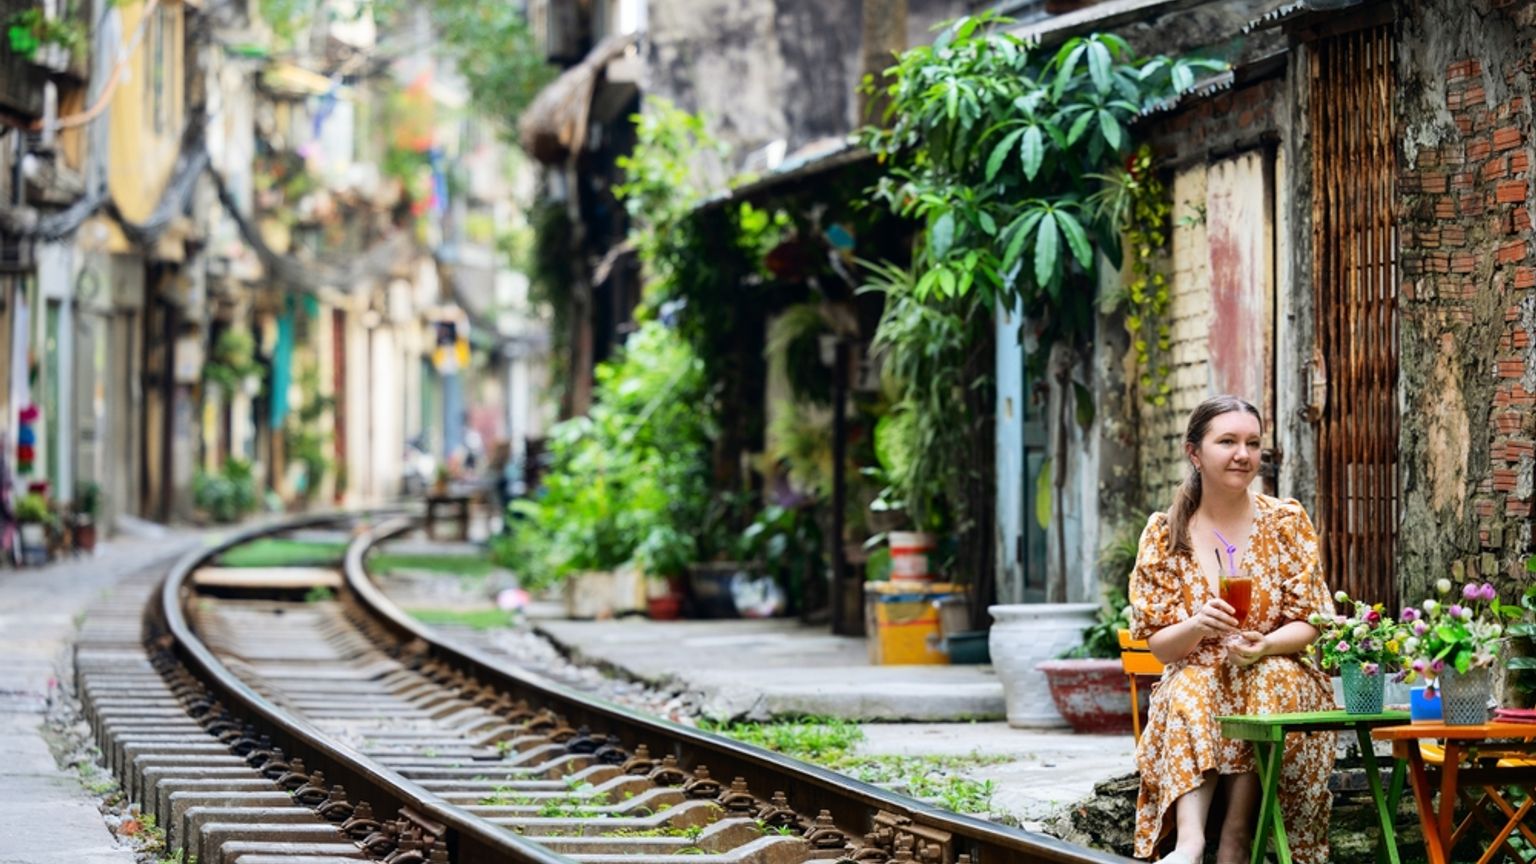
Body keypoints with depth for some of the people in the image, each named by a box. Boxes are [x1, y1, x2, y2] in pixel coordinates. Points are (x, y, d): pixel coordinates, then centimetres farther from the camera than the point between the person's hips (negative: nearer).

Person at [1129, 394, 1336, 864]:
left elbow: (1310, 623, -1)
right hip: (1194, 680, 0)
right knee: (1191, 692, -33)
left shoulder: (1286, 521, 2)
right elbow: (1159, 644, 1)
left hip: (1279, 673, 0)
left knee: (1275, 678, -34)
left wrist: (1265, 645, -24)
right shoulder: (1164, 534, 2)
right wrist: (1197, 627, -23)